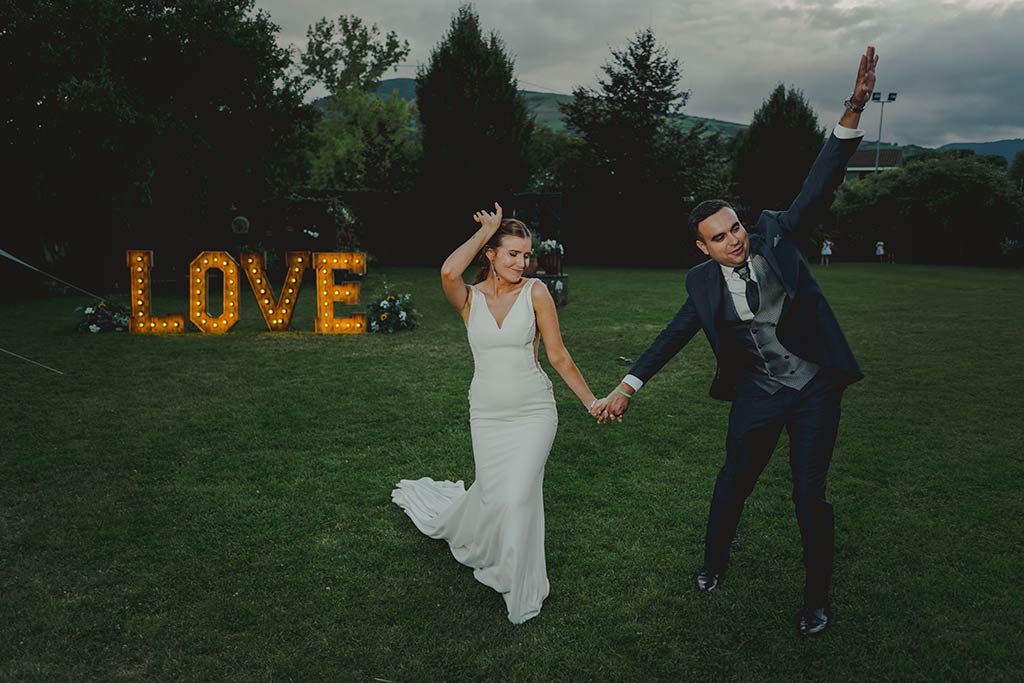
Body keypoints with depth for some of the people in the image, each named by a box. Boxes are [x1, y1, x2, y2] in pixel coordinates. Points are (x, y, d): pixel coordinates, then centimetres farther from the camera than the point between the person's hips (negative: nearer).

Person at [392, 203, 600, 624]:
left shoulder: (535, 292, -5)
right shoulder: (469, 299, -2)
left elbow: (558, 357, -1)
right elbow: (449, 272, -26)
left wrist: (590, 401, 1)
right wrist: (486, 230, -14)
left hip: (533, 412, -1)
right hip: (487, 414, 1)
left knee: (518, 497, -5)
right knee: (494, 494, 8)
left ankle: (520, 590, 20)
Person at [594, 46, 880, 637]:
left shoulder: (777, 236, -10)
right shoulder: (703, 283, -6)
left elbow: (820, 187, -19)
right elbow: (674, 335, 1)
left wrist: (853, 112, -32)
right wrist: (628, 386, -3)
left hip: (816, 389, -2)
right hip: (757, 395, 2)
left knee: (810, 494, 3)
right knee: (734, 482, 15)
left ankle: (818, 599, 24)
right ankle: (715, 563, 42)